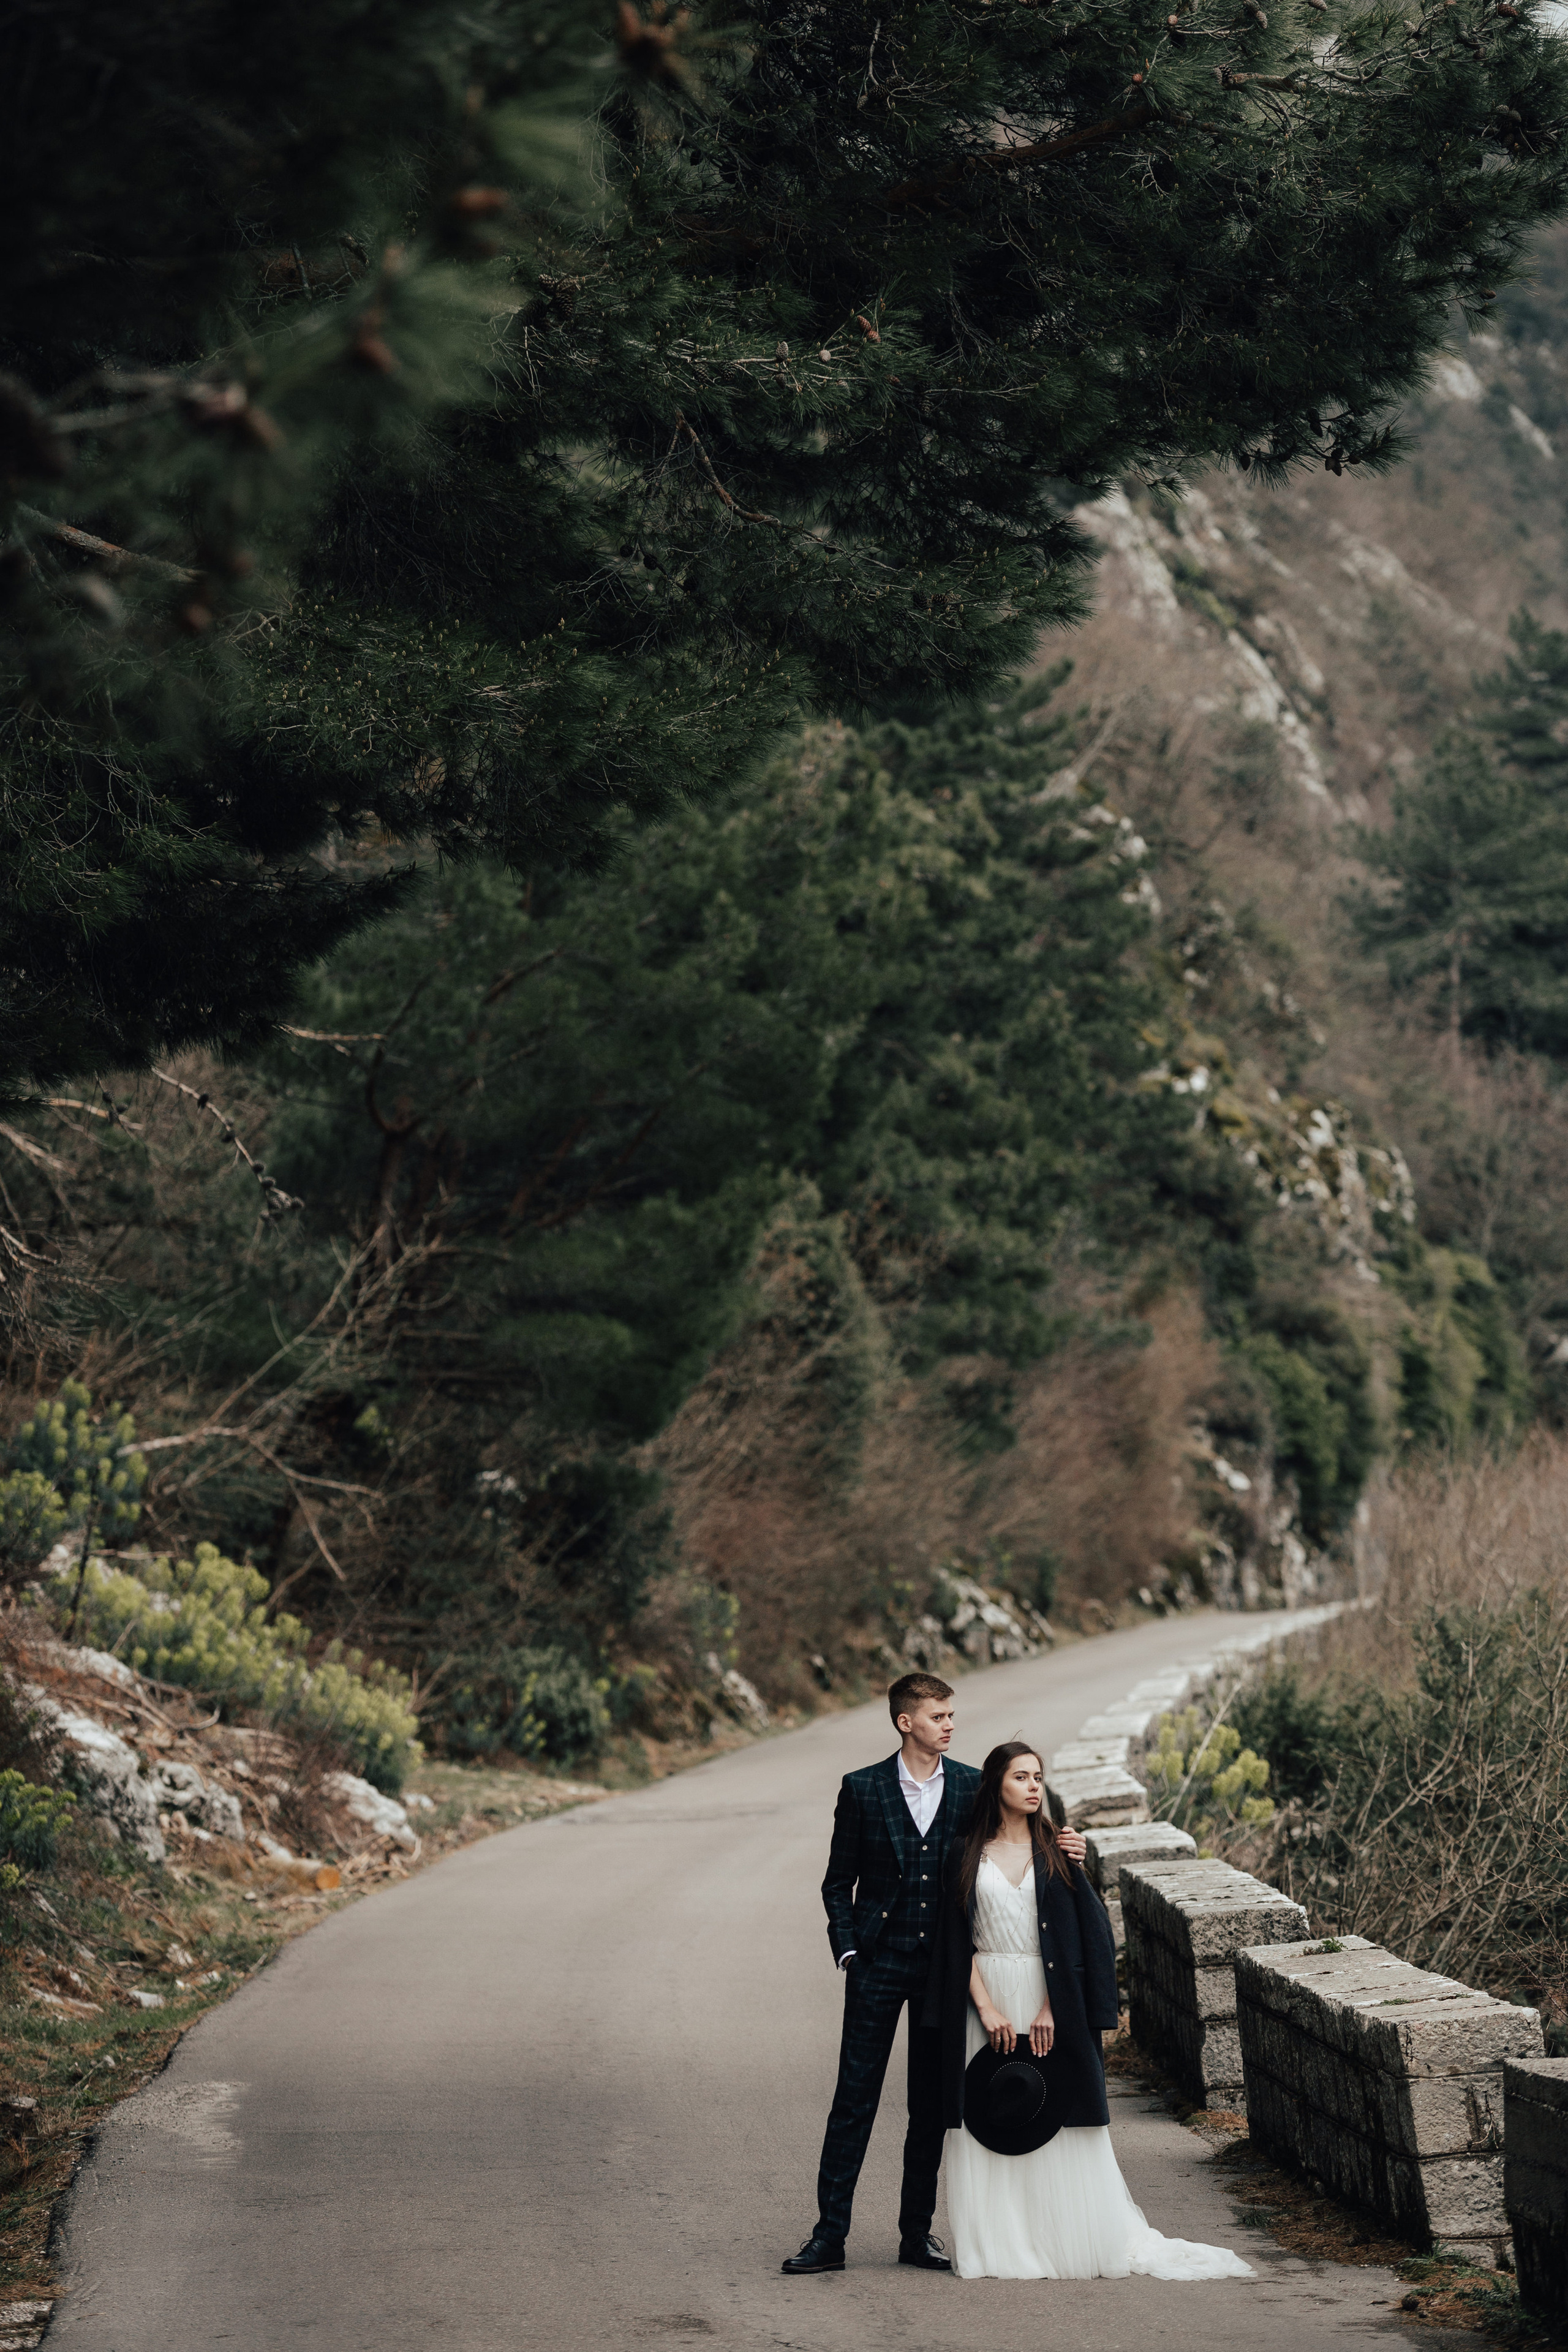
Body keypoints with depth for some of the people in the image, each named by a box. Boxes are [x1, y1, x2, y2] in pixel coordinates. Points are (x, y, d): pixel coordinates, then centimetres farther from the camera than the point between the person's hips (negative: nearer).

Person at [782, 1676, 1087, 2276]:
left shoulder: (973, 1787, 3)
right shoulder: (863, 1789, -1)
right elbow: (839, 1882, 4)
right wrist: (848, 1951, -6)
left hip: (944, 1968, 2)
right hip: (879, 1966, -2)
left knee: (932, 2106, 8)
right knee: (855, 2099, -2)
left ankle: (917, 2233, 18)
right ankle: (830, 2234, 4)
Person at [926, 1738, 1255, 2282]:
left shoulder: (1057, 1851, 3)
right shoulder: (965, 1854, 4)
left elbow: (1091, 1934, -2)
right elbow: (957, 1941, 2)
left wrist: (1053, 2008, -10)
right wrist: (986, 2007, -9)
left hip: (1051, 2004, -1)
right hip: (987, 1999, 1)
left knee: (1062, 2123, 1)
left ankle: (1099, 2242, 10)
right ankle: (1001, 2249, 7)